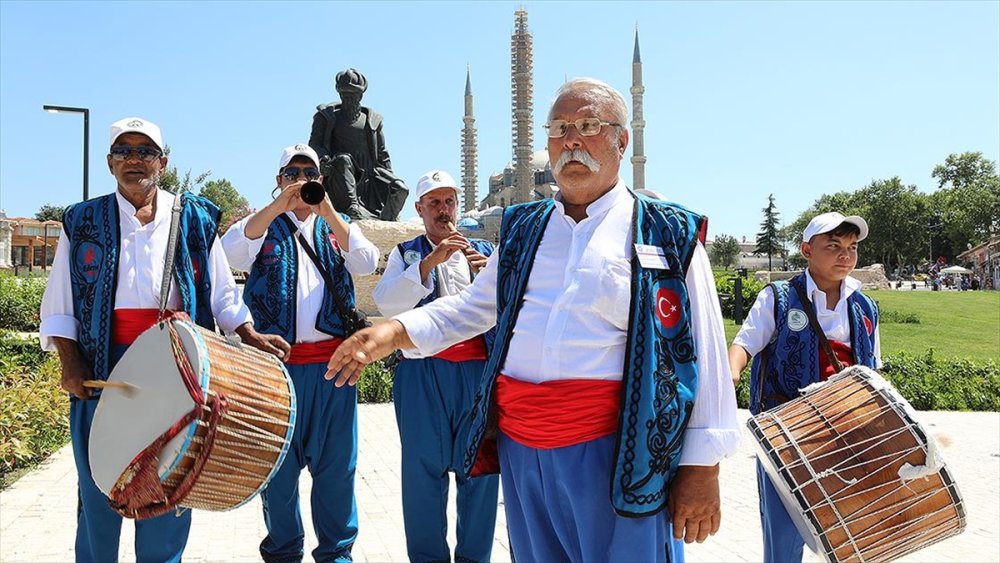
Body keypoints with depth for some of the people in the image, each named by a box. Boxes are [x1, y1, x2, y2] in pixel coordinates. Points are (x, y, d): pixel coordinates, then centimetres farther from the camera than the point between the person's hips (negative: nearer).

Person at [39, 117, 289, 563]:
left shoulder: (194, 219, 7)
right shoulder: (82, 223, 7)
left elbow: (222, 293, 12)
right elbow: (58, 306, 7)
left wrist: (250, 336, -1)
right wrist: (70, 363, -5)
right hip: (104, 369, 0)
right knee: (99, 488, 7)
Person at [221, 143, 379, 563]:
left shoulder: (335, 227, 15)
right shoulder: (263, 225, 10)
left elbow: (367, 263, -4)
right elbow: (231, 250, -12)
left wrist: (328, 213, -15)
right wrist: (279, 206, -21)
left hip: (332, 361, 1)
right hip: (276, 361, -1)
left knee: (337, 462, 5)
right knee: (278, 462, 7)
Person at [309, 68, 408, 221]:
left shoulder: (372, 119, 19)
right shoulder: (326, 115, 12)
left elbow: (382, 153, 21)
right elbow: (314, 144, 1)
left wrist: (390, 179, 11)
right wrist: (324, 159, -23)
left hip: (368, 173, 3)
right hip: (339, 174, -3)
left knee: (400, 189, -20)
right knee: (343, 160, -38)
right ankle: (353, 207, -46)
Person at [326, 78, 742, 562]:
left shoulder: (670, 236, 0)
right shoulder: (523, 230, 14)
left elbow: (703, 356, -2)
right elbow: (470, 308, 22)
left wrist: (703, 467, -6)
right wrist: (396, 332, 5)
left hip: (616, 455, -4)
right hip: (520, 449, 5)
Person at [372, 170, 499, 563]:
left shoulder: (484, 252, 17)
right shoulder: (406, 254, 13)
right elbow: (386, 303, -5)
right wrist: (429, 261, -14)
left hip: (478, 370, 1)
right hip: (422, 372, -1)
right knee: (424, 467, 2)